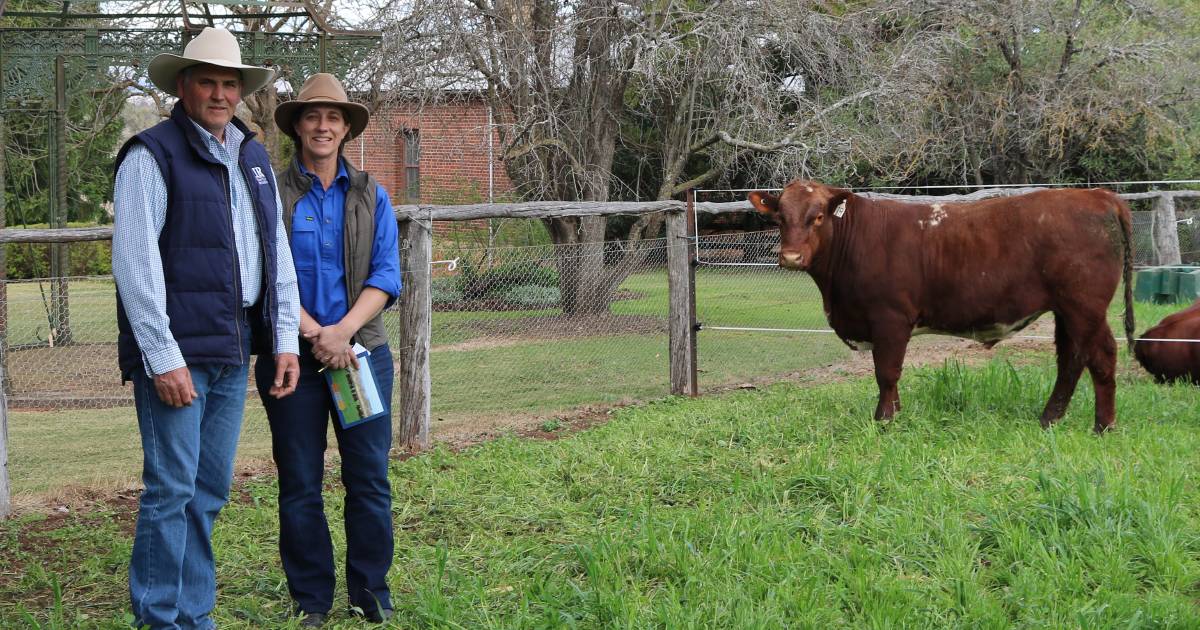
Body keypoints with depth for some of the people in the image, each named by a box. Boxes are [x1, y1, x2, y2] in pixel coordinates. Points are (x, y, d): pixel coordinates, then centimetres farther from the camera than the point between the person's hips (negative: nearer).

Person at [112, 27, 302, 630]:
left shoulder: (253, 160, 16)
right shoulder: (151, 156, -6)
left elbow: (277, 254, 18)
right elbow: (135, 264, -12)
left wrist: (286, 340, 11)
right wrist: (163, 358, -16)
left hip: (234, 353, 7)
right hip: (176, 352, -7)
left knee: (210, 490, 11)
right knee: (172, 489, -6)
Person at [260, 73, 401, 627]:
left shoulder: (371, 196, 9)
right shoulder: (272, 194, 1)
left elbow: (385, 276, 2)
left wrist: (342, 331, -13)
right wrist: (315, 333, -15)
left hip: (362, 348, 2)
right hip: (291, 353, -1)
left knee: (369, 478, 2)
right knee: (300, 483, 4)